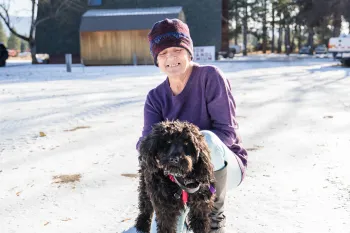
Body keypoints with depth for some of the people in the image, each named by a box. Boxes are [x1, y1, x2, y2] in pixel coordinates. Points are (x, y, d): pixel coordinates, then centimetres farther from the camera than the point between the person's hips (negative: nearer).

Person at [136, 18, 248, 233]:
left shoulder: (210, 76, -17)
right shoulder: (156, 97, -1)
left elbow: (227, 131, -22)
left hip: (226, 166, -4)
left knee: (205, 139, -37)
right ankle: (186, 211, 19)